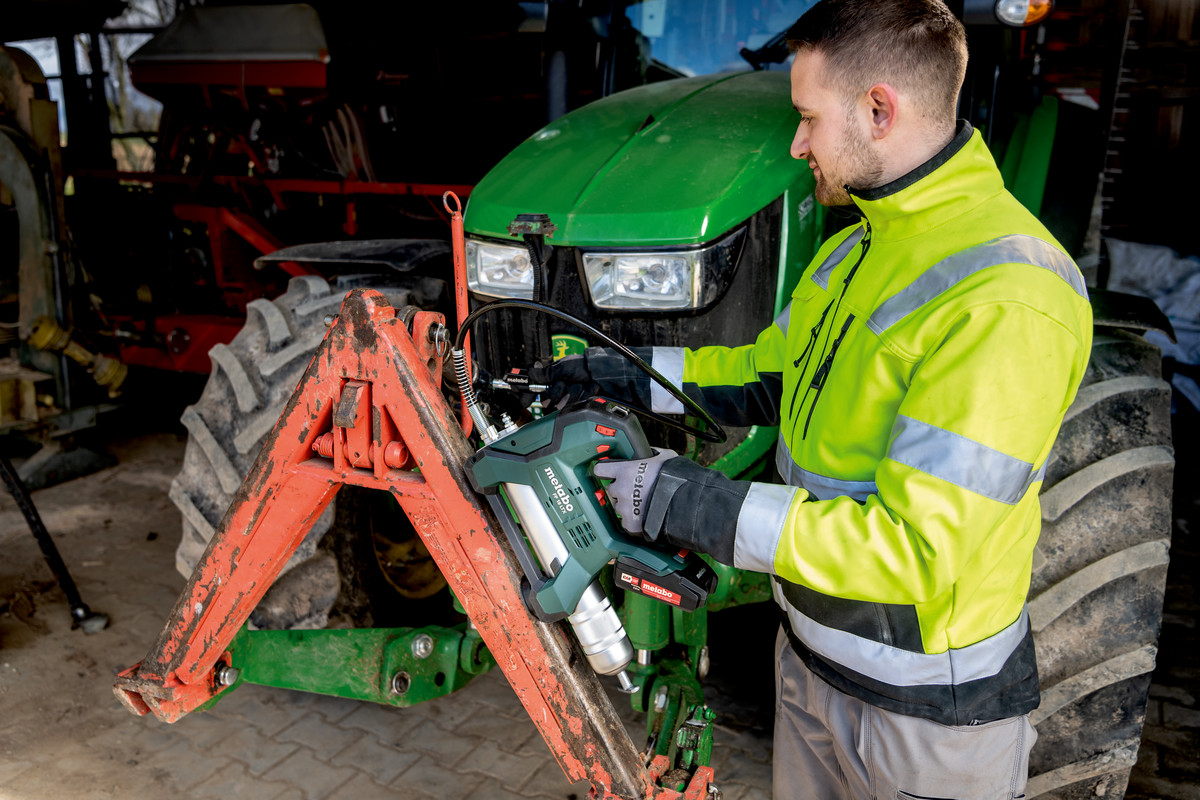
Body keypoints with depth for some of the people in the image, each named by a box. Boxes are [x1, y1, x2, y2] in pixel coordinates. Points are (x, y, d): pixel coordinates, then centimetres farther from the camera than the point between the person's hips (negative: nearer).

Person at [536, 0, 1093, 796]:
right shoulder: (856, 247, 2)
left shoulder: (1005, 298, -29)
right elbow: (769, 373, 14)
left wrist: (692, 504, -29)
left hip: (930, 707, -8)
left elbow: (917, 549, -31)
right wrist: (632, 374, 6)